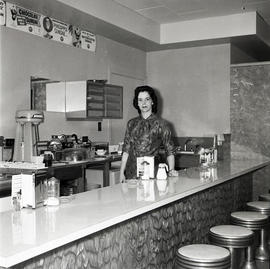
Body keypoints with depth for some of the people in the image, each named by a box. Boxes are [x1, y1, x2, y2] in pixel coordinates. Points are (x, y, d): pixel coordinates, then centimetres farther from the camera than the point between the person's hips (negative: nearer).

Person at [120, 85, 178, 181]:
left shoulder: (160, 124, 0)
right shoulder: (131, 123, 9)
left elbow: (169, 151, -1)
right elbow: (126, 150, 10)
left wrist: (171, 170, -14)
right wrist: (121, 173, 6)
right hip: (131, 173, 3)